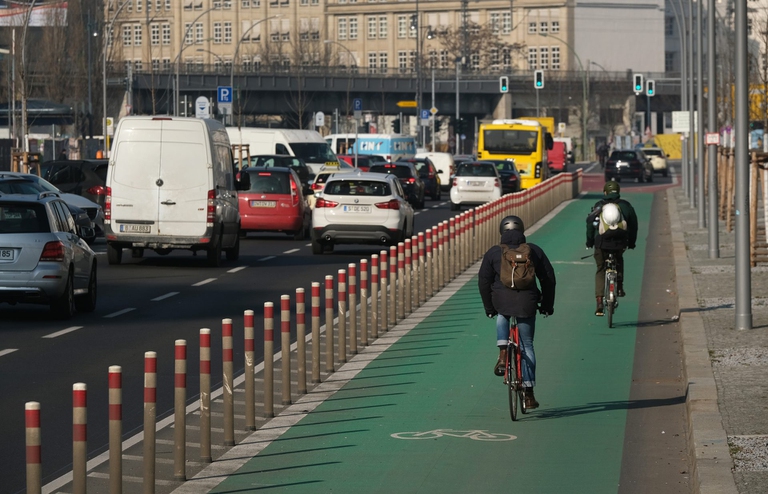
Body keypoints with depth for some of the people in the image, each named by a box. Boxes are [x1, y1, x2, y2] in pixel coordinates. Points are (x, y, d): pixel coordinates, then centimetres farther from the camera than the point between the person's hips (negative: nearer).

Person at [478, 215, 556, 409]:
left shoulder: (493, 253, 4)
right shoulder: (534, 251, 6)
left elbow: (483, 281, 5)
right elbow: (548, 278, 8)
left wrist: (489, 308, 15)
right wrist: (547, 305, 18)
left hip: (502, 302, 0)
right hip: (527, 304, 0)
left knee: (502, 317, 36)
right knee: (527, 346, 12)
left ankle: (503, 354, 11)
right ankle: (529, 394, 9)